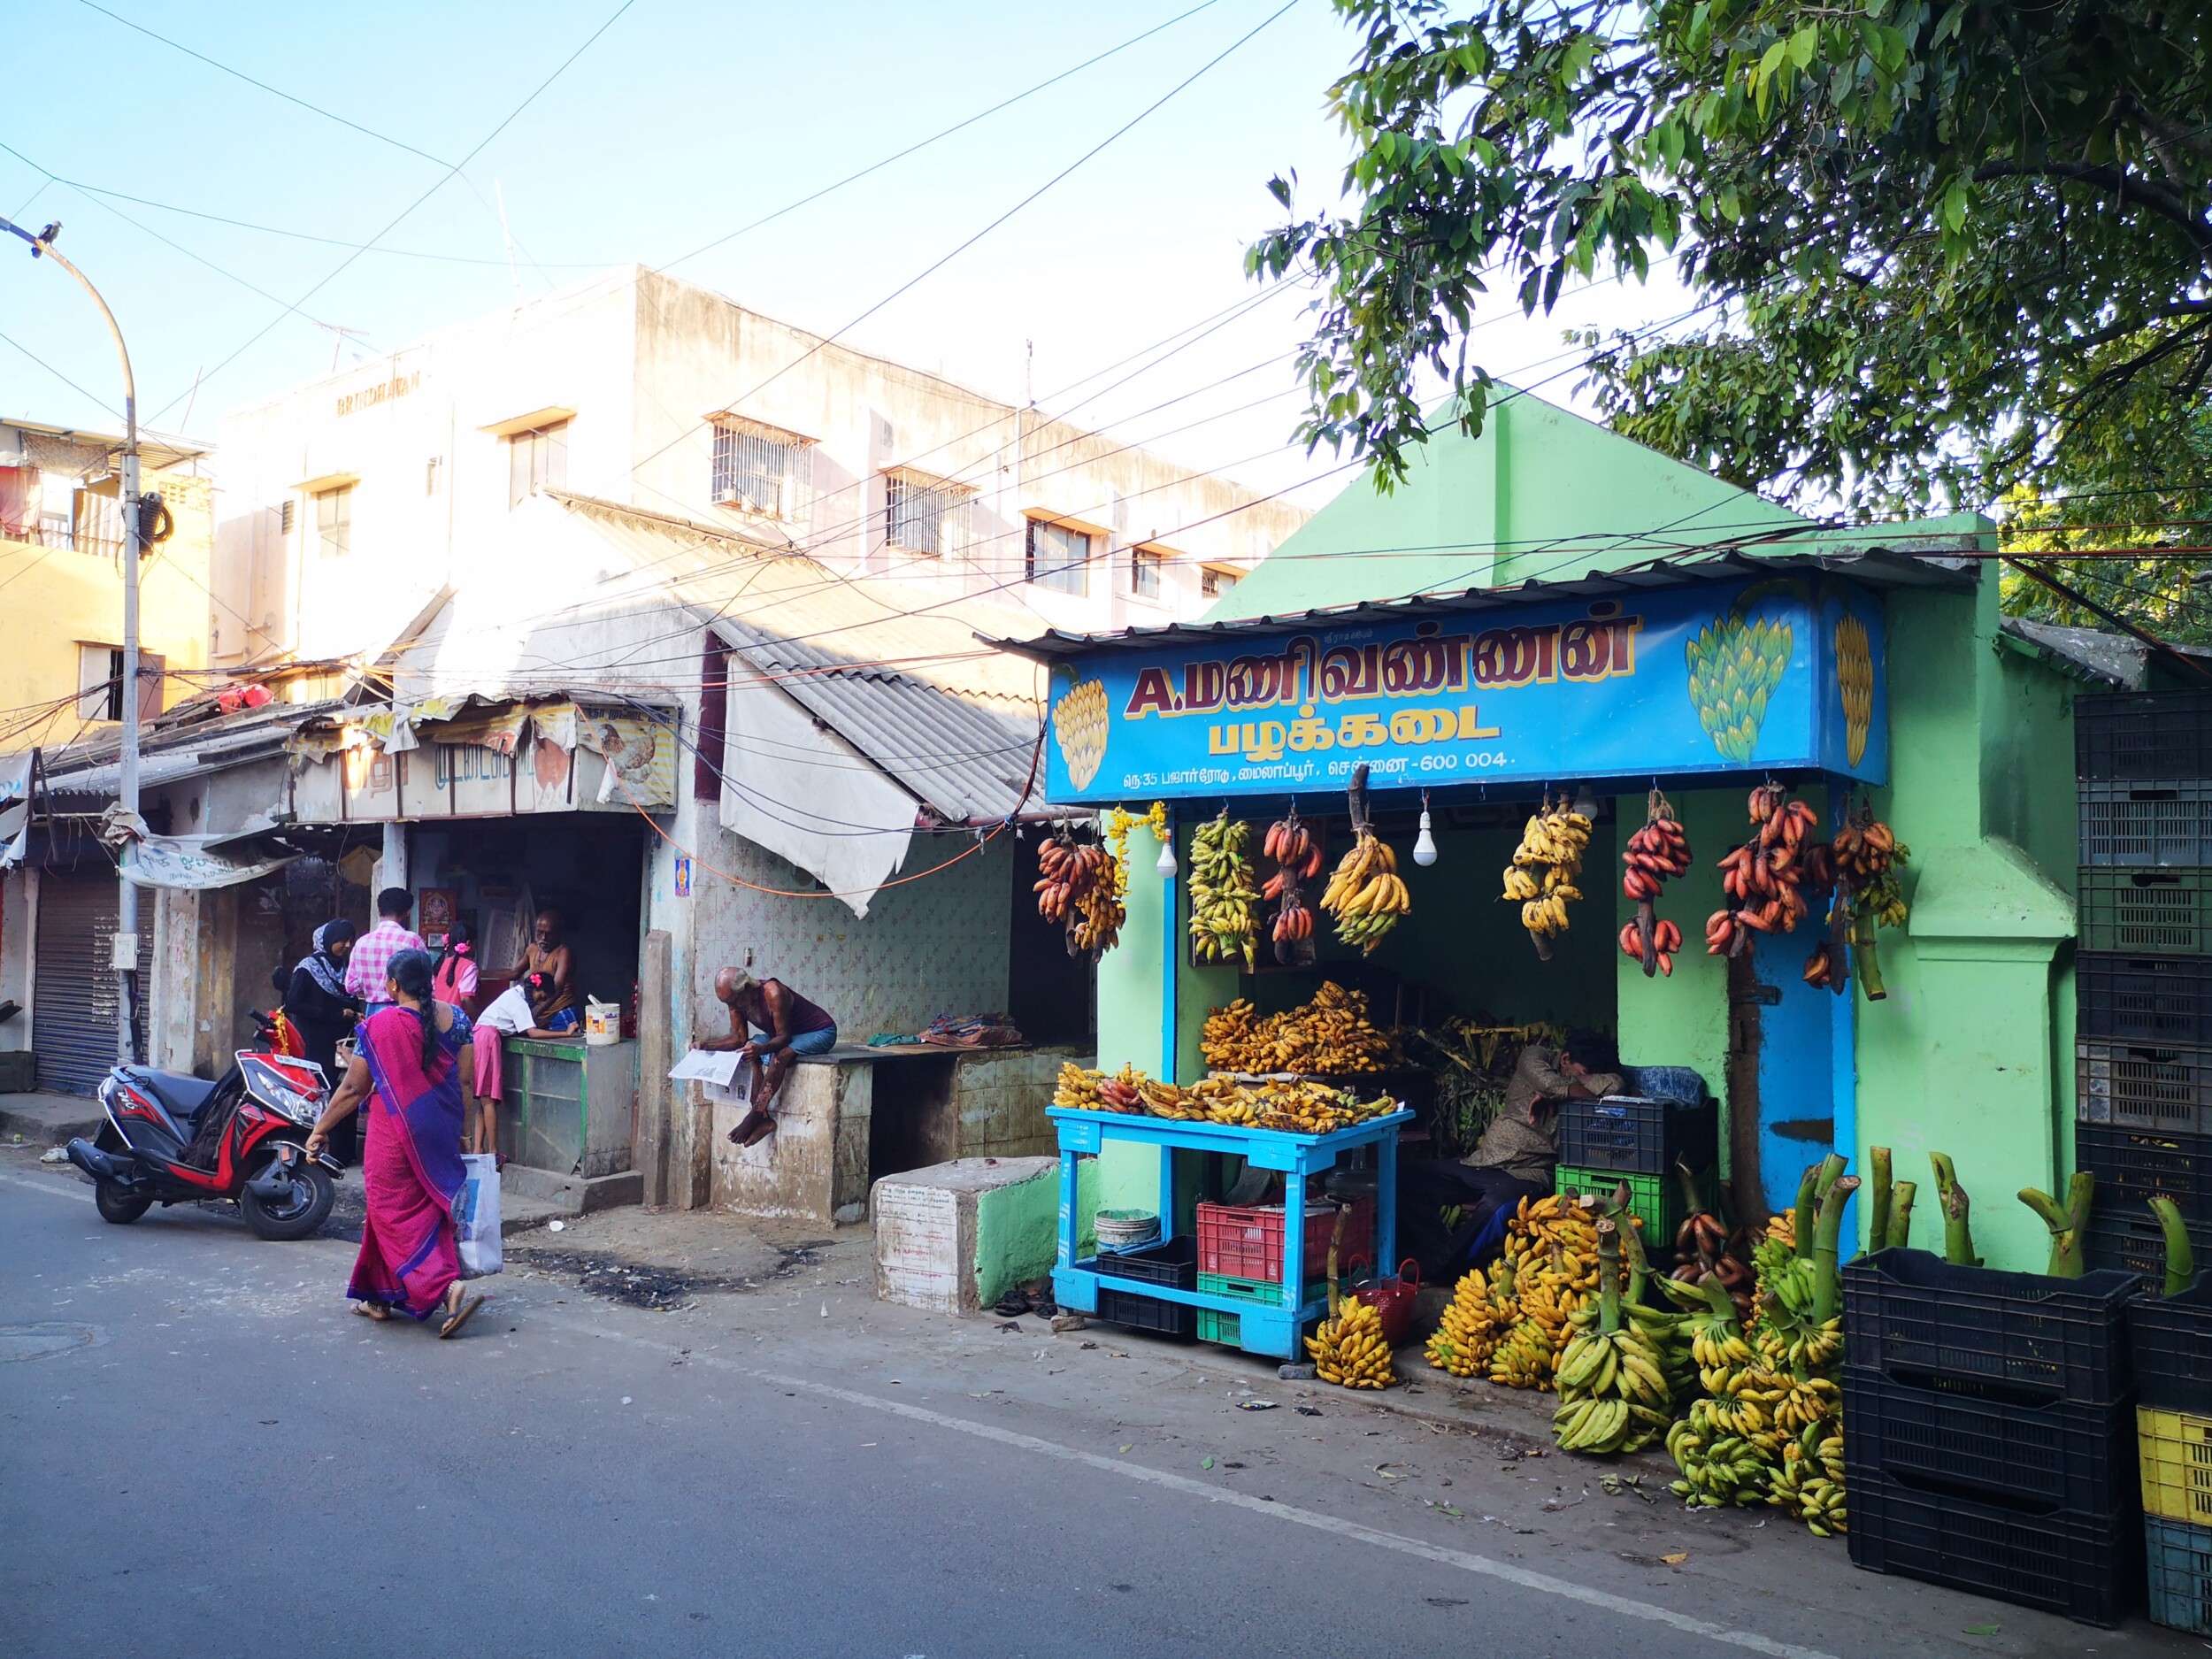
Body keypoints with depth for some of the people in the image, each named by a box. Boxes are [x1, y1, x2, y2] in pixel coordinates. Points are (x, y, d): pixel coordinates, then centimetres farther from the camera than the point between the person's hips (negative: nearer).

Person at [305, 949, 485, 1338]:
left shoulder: (379, 1026, -12)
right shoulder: (454, 1018, 0)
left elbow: (353, 1089, -7)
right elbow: (465, 1081, 2)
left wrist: (320, 1129, 5)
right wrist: (461, 1129, 13)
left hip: (395, 1134, -5)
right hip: (440, 1136, 6)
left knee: (395, 1216, 2)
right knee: (430, 1209, 14)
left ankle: (448, 1287, -11)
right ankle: (381, 1297, 26)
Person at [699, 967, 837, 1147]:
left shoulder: (773, 994, -32)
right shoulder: (736, 999, -10)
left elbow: (783, 1037, -29)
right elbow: (739, 1037, -6)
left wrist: (760, 1048, -48)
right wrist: (706, 1044, -20)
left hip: (820, 1032, -8)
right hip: (786, 1035, 8)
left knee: (781, 1055, -34)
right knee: (749, 1053, -15)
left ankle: (754, 1117, -28)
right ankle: (763, 1118, -19)